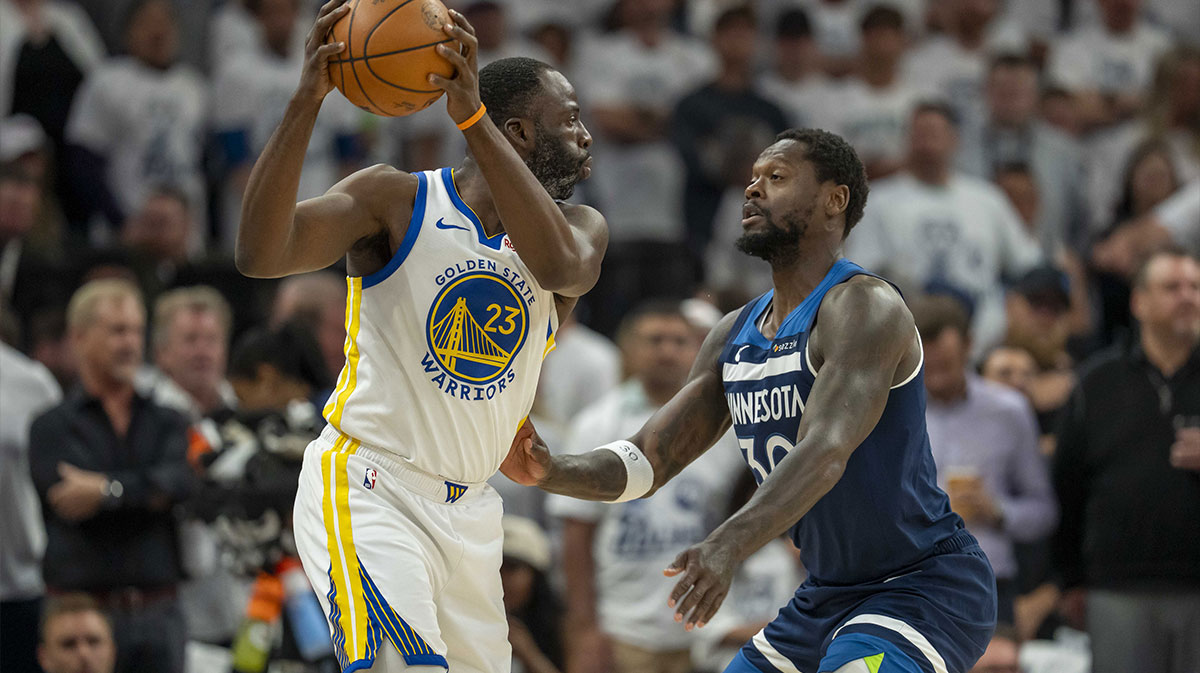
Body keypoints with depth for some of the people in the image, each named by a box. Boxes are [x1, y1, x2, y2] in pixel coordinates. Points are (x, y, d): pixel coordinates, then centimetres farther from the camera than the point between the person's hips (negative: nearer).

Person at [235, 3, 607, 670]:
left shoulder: (582, 228, 4)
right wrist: (306, 102, -32)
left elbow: (559, 265, -23)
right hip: (366, 488, -6)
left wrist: (473, 117, -33)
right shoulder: (398, 201, -6)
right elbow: (260, 254, -20)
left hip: (468, 510, 6)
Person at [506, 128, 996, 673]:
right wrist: (553, 472, -14)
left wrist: (727, 546, -49)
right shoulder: (733, 336, 9)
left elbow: (825, 454, -34)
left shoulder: (865, 307, -18)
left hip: (927, 586, -9)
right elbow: (647, 462, 7)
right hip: (828, 596, 9)